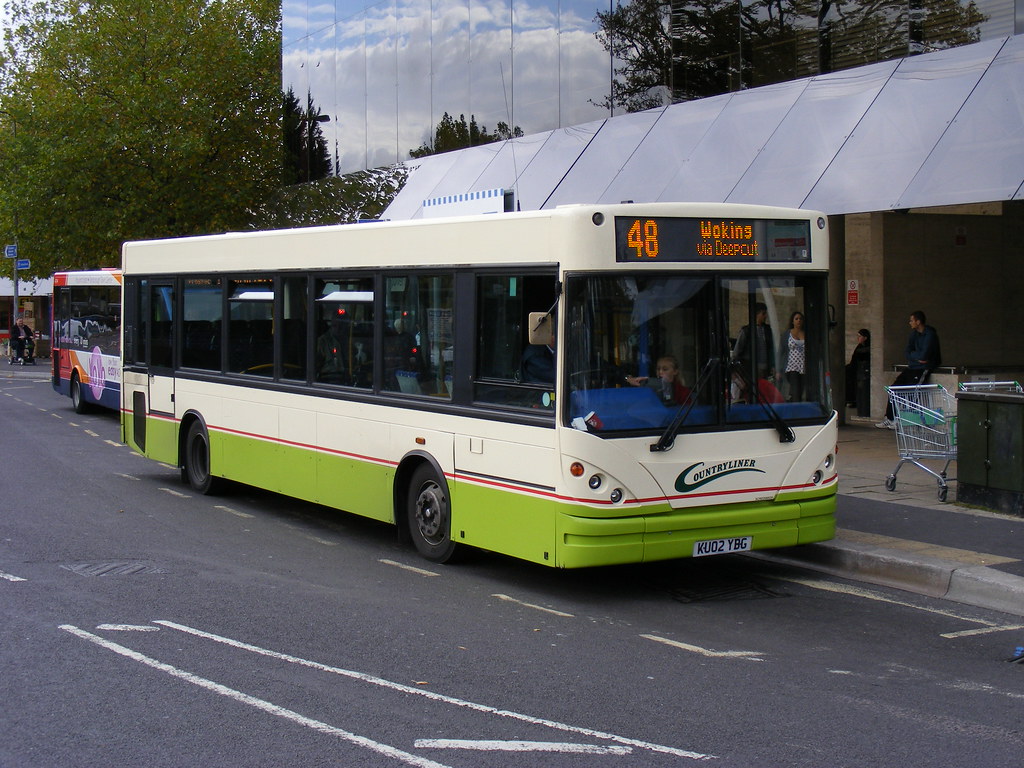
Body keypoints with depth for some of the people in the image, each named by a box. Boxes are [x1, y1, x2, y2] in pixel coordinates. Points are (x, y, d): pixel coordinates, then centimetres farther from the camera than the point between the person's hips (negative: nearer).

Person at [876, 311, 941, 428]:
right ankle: (889, 418, 0)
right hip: (913, 366, 8)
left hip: (924, 367, -8)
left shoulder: (930, 335, -13)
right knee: (895, 387, -2)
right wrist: (918, 357, -11)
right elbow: (908, 354, 9)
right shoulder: (914, 334, 12)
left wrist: (913, 355, -2)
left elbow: (924, 355, -22)